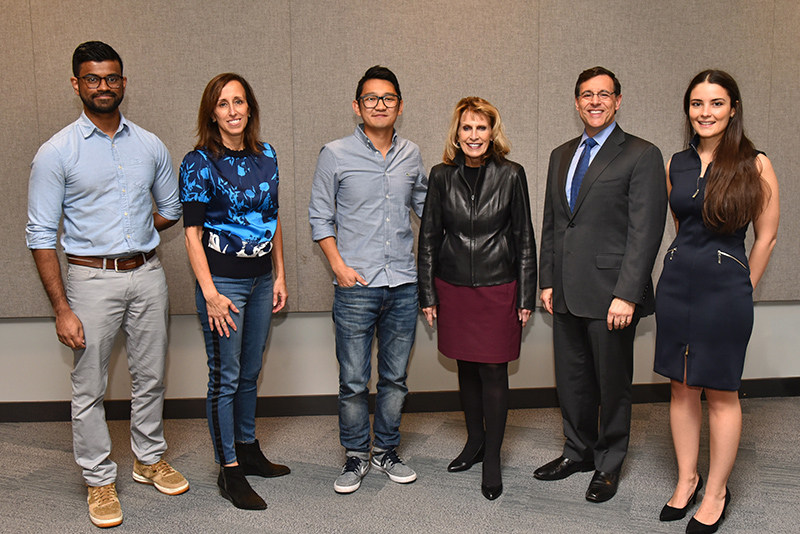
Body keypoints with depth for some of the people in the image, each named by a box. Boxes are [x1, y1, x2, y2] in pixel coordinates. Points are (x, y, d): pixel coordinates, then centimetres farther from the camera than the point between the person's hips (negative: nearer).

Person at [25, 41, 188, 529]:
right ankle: (100, 480, 22)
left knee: (150, 377, 14)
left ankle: (150, 459, 34)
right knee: (90, 388, 5)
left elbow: (171, 210, 18)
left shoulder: (151, 146, 4)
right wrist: (62, 309, -12)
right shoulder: (56, 153, -6)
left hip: (148, 273, 3)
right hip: (92, 279, -3)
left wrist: (128, 233, 6)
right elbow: (41, 235, -7)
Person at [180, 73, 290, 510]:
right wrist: (210, 293, -17)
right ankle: (229, 471, 13)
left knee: (251, 371, 17)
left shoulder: (266, 155, 7)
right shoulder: (199, 162, -9)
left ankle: (248, 449, 34)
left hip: (261, 278, 6)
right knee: (225, 376, 2)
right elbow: (192, 233, -12)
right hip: (222, 280, -6)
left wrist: (279, 276, 10)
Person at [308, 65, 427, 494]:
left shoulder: (411, 155, 9)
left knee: (395, 378, 12)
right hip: (356, 285, -3)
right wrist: (338, 265, -6)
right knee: (353, 381, 2)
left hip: (403, 285, 3)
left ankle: (386, 451, 29)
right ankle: (355, 456, 21)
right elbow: (320, 216, 3)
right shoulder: (335, 155, 0)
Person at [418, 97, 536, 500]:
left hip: (498, 287, -2)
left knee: (493, 372, 2)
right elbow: (429, 237, 5)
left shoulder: (511, 175, -3)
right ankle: (475, 441, 34)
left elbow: (524, 239, 0)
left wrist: (526, 297, -2)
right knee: (466, 368, 14)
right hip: (453, 287, 2)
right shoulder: (442, 176, 1)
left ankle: (492, 459, 17)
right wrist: (427, 294, 3)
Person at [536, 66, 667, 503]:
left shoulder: (641, 155, -6)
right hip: (567, 293, 6)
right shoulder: (561, 155, 14)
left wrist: (625, 295, -18)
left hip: (610, 294, -5)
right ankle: (578, 451, 35)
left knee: (612, 383, 8)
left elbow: (645, 232, -12)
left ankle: (608, 464, 26)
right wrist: (547, 281, 10)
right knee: (571, 379, 16)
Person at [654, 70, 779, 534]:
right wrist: (688, 269, 15)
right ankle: (687, 479, 27)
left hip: (725, 290, -4)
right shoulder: (676, 165, 7)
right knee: (681, 388, 11)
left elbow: (766, 237, -2)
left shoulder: (754, 165, -6)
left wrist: (740, 290, 1)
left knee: (721, 394, 5)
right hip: (677, 283, 5)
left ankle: (717, 493, 20)